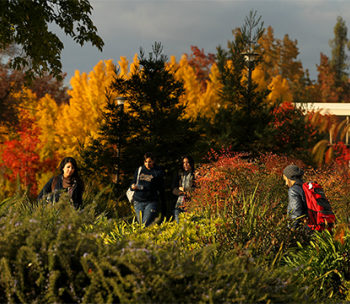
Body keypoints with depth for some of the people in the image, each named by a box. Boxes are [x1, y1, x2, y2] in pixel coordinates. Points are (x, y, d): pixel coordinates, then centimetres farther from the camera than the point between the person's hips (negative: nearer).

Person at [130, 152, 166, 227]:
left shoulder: (158, 172, 2)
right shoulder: (139, 170, 10)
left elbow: (162, 190, 5)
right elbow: (133, 183, 18)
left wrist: (164, 208, 5)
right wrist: (132, 187, -9)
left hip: (151, 203, -4)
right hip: (138, 202, 4)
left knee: (146, 225, -16)